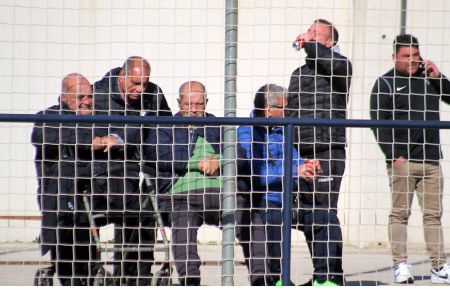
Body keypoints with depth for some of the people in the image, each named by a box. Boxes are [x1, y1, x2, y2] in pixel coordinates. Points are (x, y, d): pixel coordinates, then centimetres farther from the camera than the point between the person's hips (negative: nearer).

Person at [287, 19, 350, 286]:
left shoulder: (340, 66, 0)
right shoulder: (299, 74, 22)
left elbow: (335, 64, -25)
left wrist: (310, 44, -10)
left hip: (328, 151, -7)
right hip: (301, 153, 7)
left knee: (326, 213, -11)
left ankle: (334, 274, -8)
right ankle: (320, 274, 13)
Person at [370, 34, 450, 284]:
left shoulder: (429, 78, 15)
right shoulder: (386, 83, 3)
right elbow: (378, 123, -3)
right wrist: (393, 155, -11)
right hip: (402, 160, -4)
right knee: (400, 213, -3)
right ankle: (401, 265, -1)